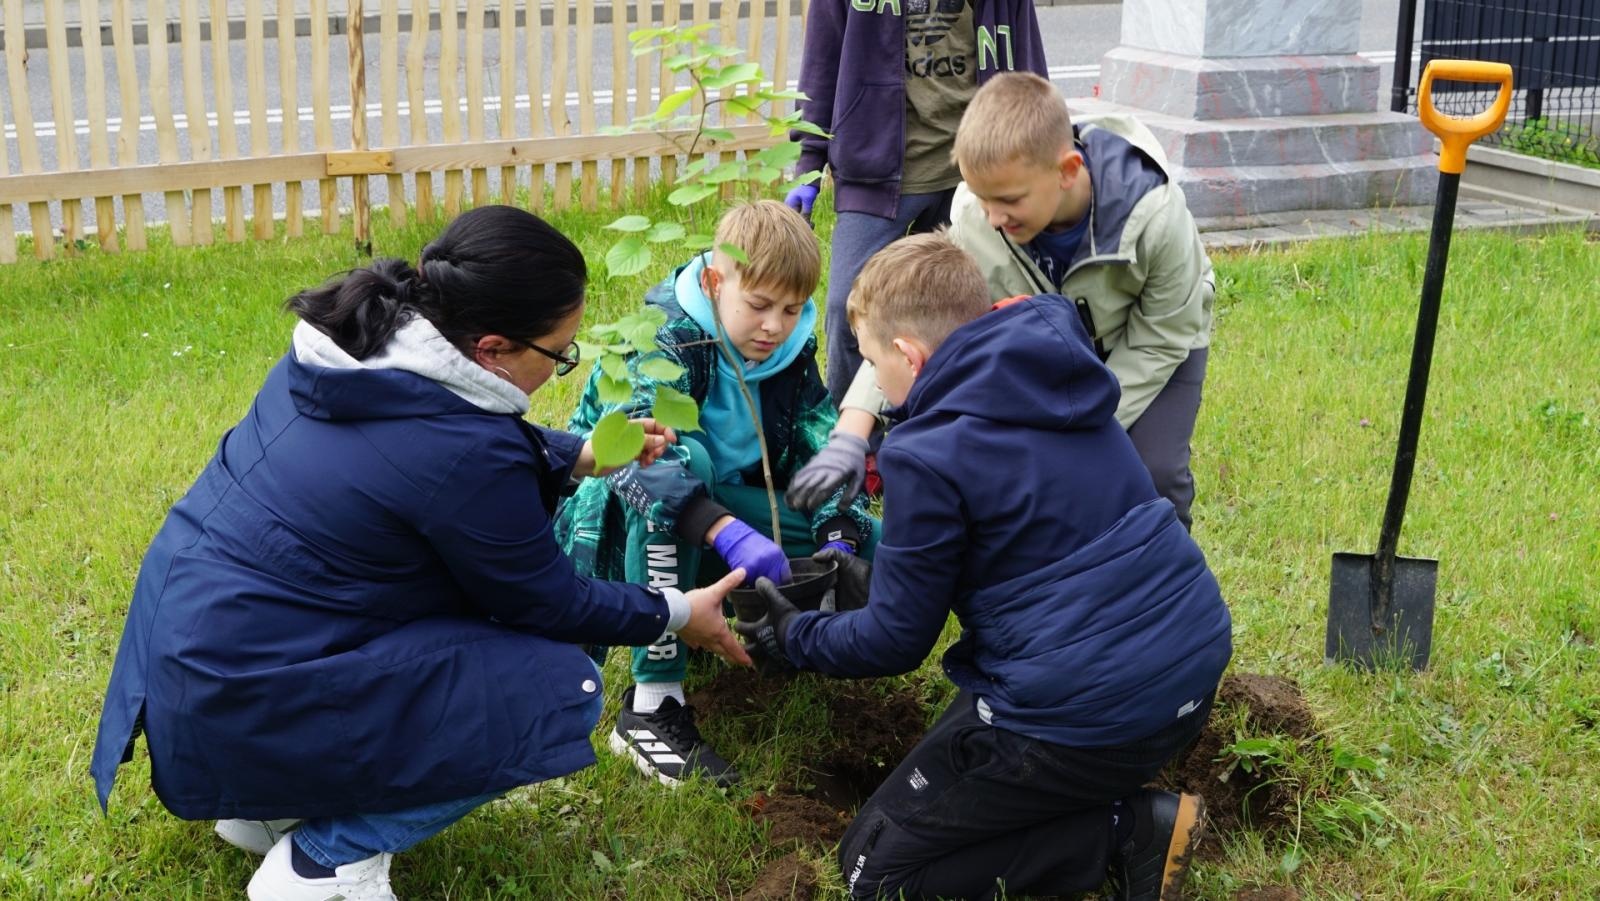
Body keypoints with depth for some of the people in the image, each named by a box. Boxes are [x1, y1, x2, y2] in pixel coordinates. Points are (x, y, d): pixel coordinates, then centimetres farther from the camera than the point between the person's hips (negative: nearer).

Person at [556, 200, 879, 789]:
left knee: (868, 543, -14)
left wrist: (838, 544, -27)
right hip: (623, 522, -5)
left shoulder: (792, 355, -3)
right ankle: (653, 704, -37)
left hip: (730, 508, 5)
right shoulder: (664, 343, -23)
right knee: (683, 464, -41)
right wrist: (729, 534, -55)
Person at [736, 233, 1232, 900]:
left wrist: (794, 638, 15)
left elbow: (897, 641, -5)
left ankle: (1130, 832, -4)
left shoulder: (926, 456, -16)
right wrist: (880, 583, 26)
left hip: (1090, 711, -9)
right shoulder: (1062, 384, 7)